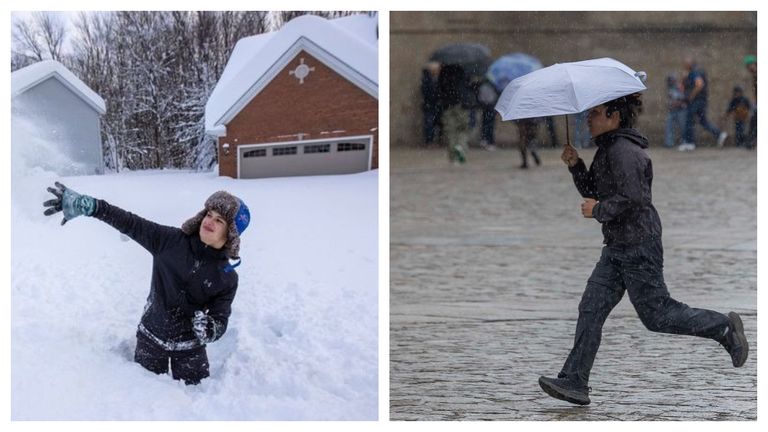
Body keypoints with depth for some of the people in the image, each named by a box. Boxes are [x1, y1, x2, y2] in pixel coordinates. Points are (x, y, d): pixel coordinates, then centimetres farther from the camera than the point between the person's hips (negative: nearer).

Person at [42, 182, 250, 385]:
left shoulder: (227, 278, -10)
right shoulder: (171, 241, -10)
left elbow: (220, 322, -11)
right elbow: (129, 223, -14)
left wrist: (208, 329, -36)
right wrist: (85, 205, -23)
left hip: (189, 349, 0)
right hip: (151, 338, 1)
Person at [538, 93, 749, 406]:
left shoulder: (624, 151, -18)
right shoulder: (607, 149, 14)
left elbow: (633, 198, -26)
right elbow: (593, 191, 19)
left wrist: (598, 210, -14)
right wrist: (575, 165, 4)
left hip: (639, 245, -10)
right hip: (617, 248, 10)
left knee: (656, 315, -2)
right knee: (591, 310, 3)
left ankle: (724, 327, 15)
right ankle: (574, 382, 2)